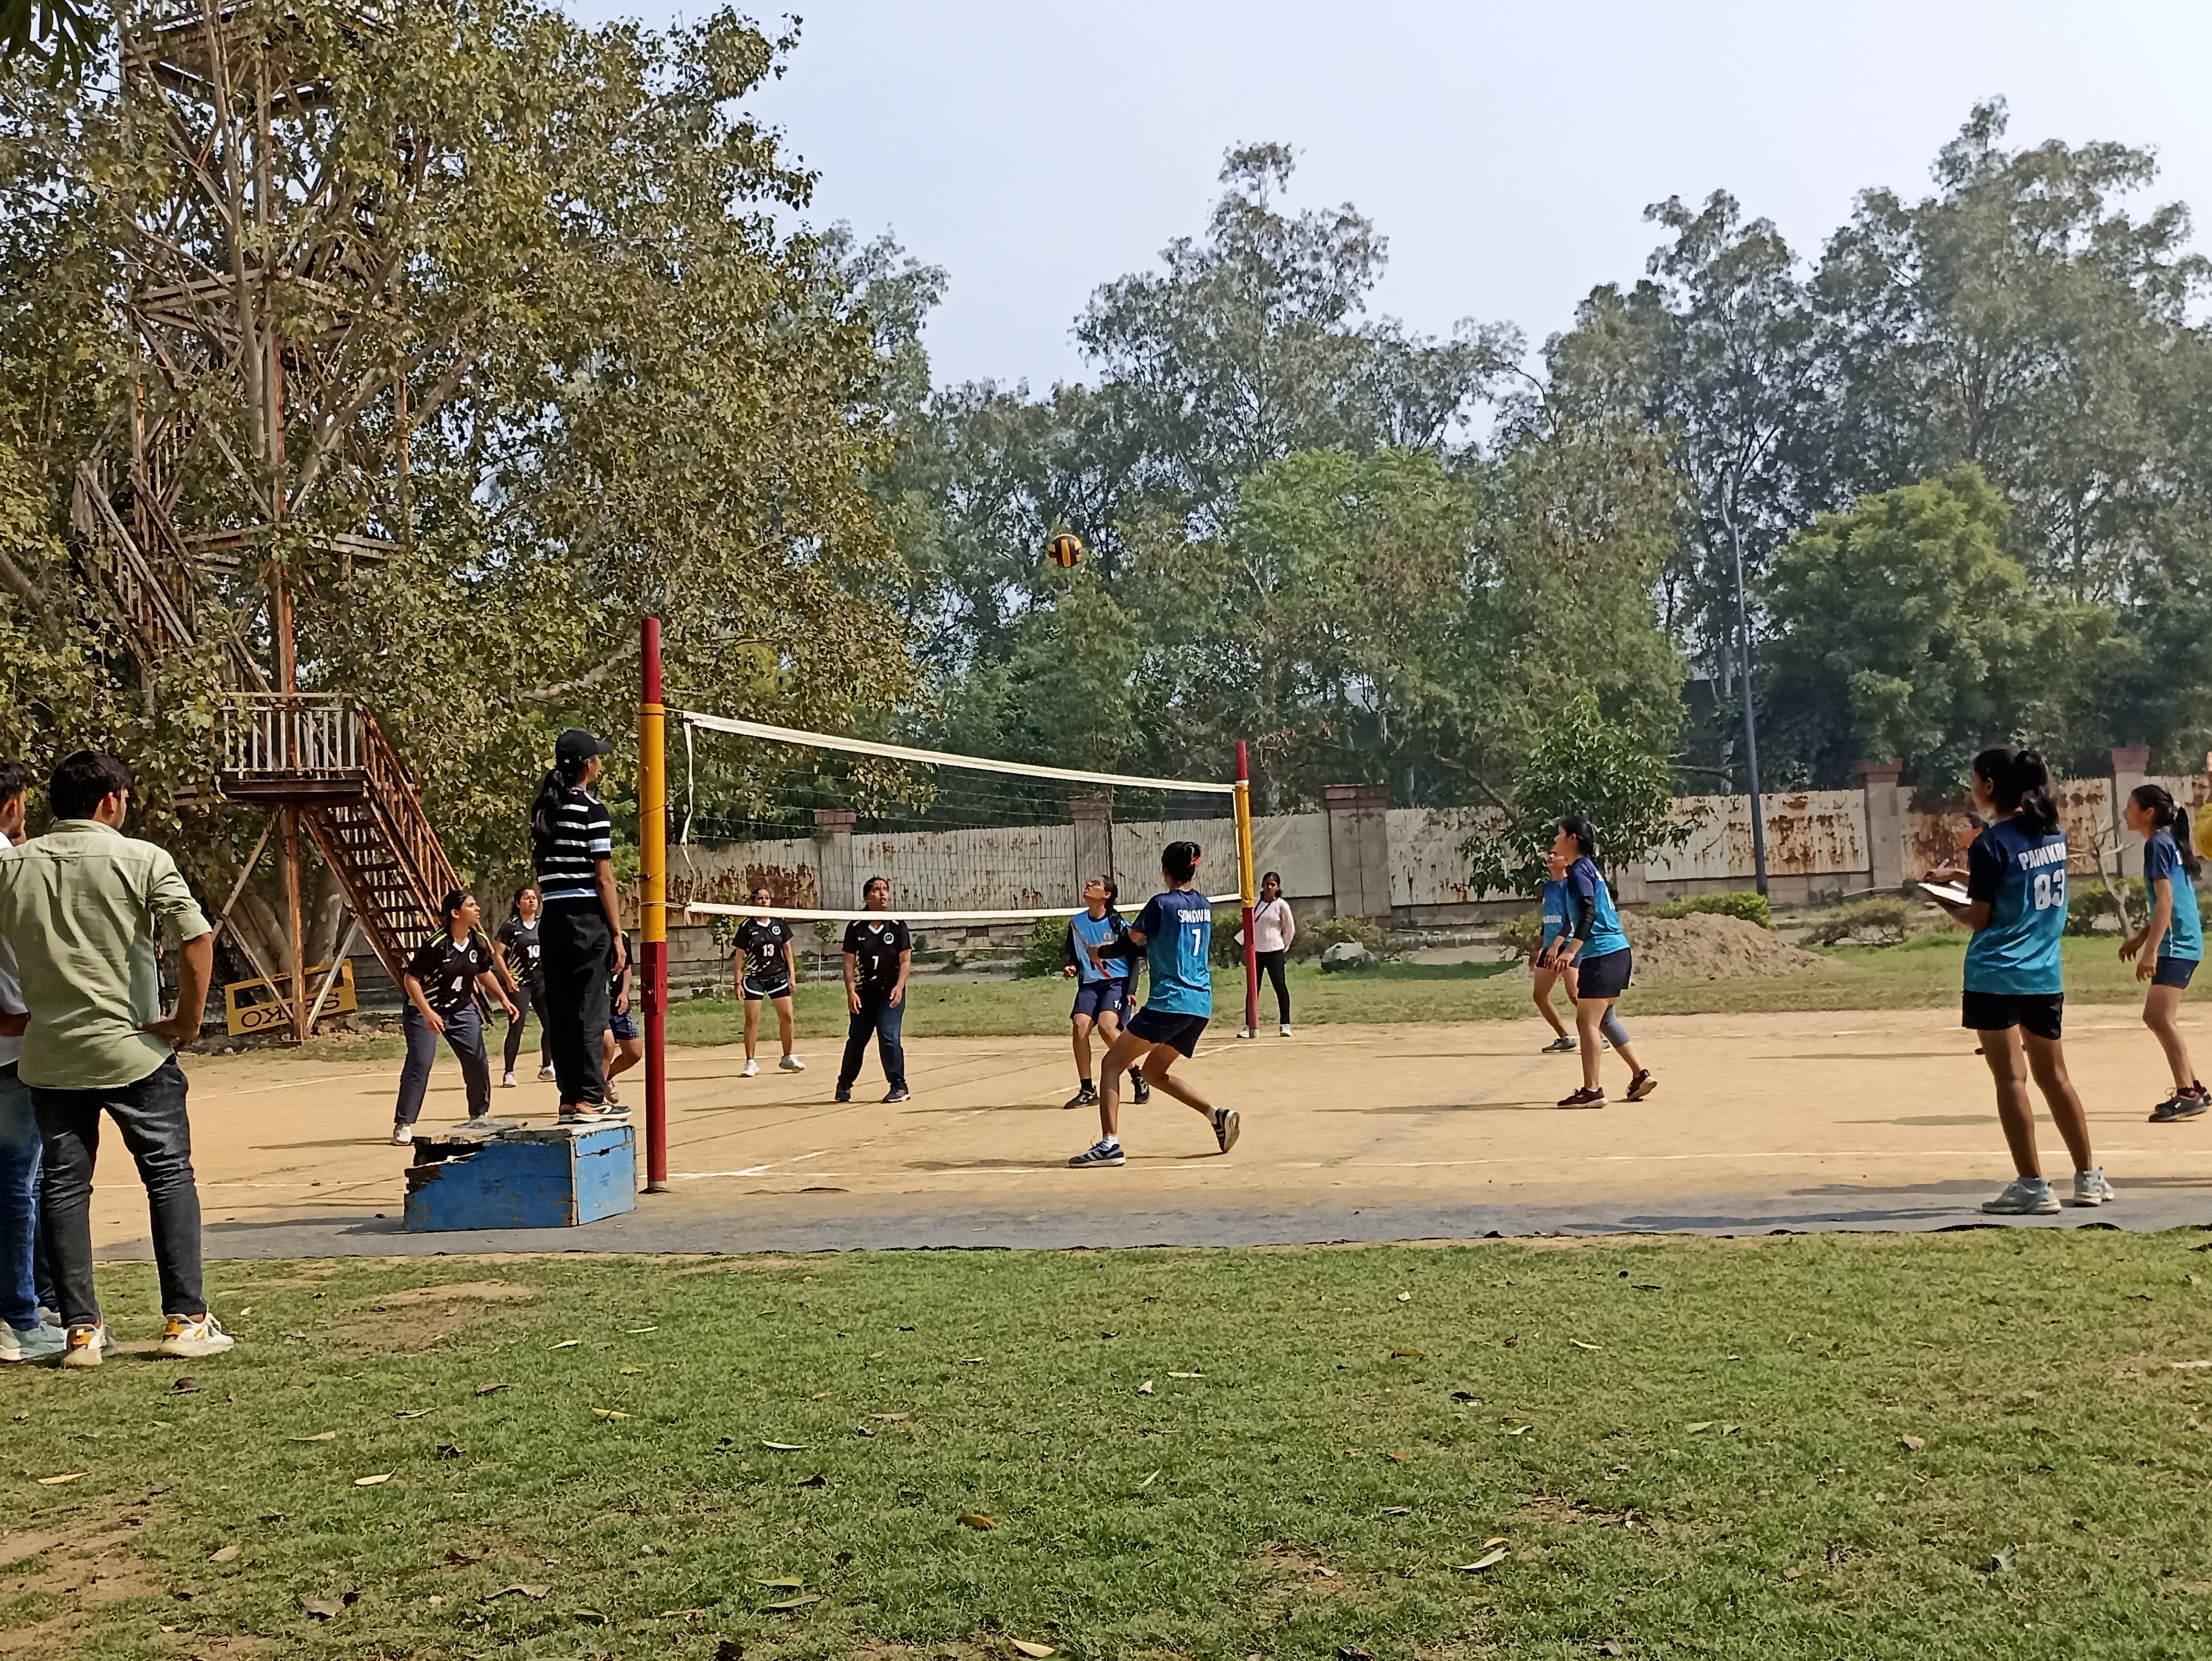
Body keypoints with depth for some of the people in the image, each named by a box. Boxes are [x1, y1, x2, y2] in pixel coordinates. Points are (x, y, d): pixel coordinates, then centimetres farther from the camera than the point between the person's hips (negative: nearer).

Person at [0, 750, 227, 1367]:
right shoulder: (141, 859, -8)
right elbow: (197, 938, -17)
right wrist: (188, 1020, -7)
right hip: (134, 1050, -3)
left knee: (62, 1187, 10)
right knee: (169, 1177, 6)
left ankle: (82, 1329, 11)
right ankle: (186, 1320, 6)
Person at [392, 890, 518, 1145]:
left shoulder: (479, 942, -5)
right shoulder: (435, 945, -25)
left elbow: (485, 972, 14)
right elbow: (410, 979, -21)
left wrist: (504, 999, 6)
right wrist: (428, 1014, -28)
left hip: (462, 1009, 6)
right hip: (424, 1010, -6)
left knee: (478, 1061, 1)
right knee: (420, 1063, -14)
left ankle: (480, 1115, 21)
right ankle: (403, 1125, -6)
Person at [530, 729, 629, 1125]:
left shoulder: (543, 809, 12)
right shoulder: (593, 810, -9)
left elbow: (540, 869, 15)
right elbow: (604, 879, -11)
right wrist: (617, 934, -8)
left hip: (551, 918, 7)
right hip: (587, 918, -7)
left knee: (559, 1011, 9)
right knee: (589, 1011, -4)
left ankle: (570, 1096, 15)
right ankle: (588, 1099, -3)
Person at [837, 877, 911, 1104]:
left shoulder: (897, 926, -2)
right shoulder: (856, 927, -1)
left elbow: (906, 961, -2)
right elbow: (849, 963, -1)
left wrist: (899, 987, -16)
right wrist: (851, 992, -11)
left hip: (891, 992, -1)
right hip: (864, 992, 2)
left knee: (888, 1036, -14)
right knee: (856, 1040, 8)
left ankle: (899, 1086, -2)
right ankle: (844, 1086, 27)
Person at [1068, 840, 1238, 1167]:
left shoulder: (1162, 904, -9)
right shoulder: (1205, 905, 12)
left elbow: (1129, 942, -2)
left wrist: (1100, 952, 18)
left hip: (1169, 1002, -8)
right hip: (1201, 1005, 8)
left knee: (1111, 1064, 0)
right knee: (1155, 1071, 22)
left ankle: (1110, 1143, -12)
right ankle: (1217, 1114, 6)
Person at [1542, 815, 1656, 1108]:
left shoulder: (1579, 871, -12)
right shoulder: (1587, 867, 17)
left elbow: (1589, 913, -25)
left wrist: (1571, 950, -32)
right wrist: (1559, 943, 37)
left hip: (1602, 955, -10)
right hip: (1617, 952, 10)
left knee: (1587, 1022, -7)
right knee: (1604, 1018, 19)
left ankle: (1592, 1090, -7)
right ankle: (1640, 1074, 22)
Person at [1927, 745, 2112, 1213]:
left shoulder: (1991, 845, -13)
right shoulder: (2054, 834, 7)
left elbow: (1979, 918, -10)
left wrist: (1946, 903, 8)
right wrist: (1965, 876, 21)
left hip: (1996, 976, -7)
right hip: (2046, 976, 7)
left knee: (2011, 1078, -2)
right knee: (2053, 1076, 18)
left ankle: (2033, 1187, -1)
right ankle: (2089, 1177, 24)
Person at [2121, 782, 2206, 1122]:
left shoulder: (2158, 844, -11)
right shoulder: (2169, 843, 18)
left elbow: (2166, 901, -19)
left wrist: (2151, 950, -24)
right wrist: (2140, 937, 27)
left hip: (2176, 943, -11)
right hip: (2182, 942, 11)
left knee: (2160, 1017, -14)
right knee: (2156, 1017, 15)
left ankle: (2187, 1094, -15)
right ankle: (2193, 1089, 19)